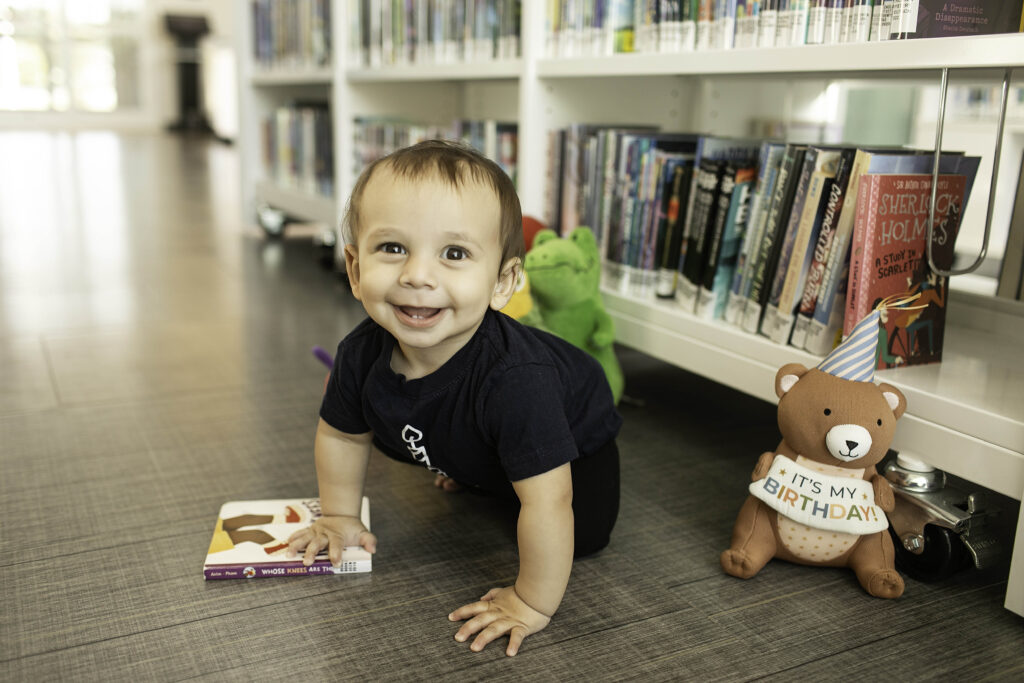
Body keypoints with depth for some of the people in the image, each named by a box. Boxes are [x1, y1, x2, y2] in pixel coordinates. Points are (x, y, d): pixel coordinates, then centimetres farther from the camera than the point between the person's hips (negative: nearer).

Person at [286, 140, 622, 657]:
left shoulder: (515, 380, -50)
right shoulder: (362, 355, -31)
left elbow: (548, 506, -44)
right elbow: (342, 434, -8)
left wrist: (532, 605, -34)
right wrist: (340, 517, 2)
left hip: (574, 433, -4)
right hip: (472, 449, 5)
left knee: (586, 534, -11)